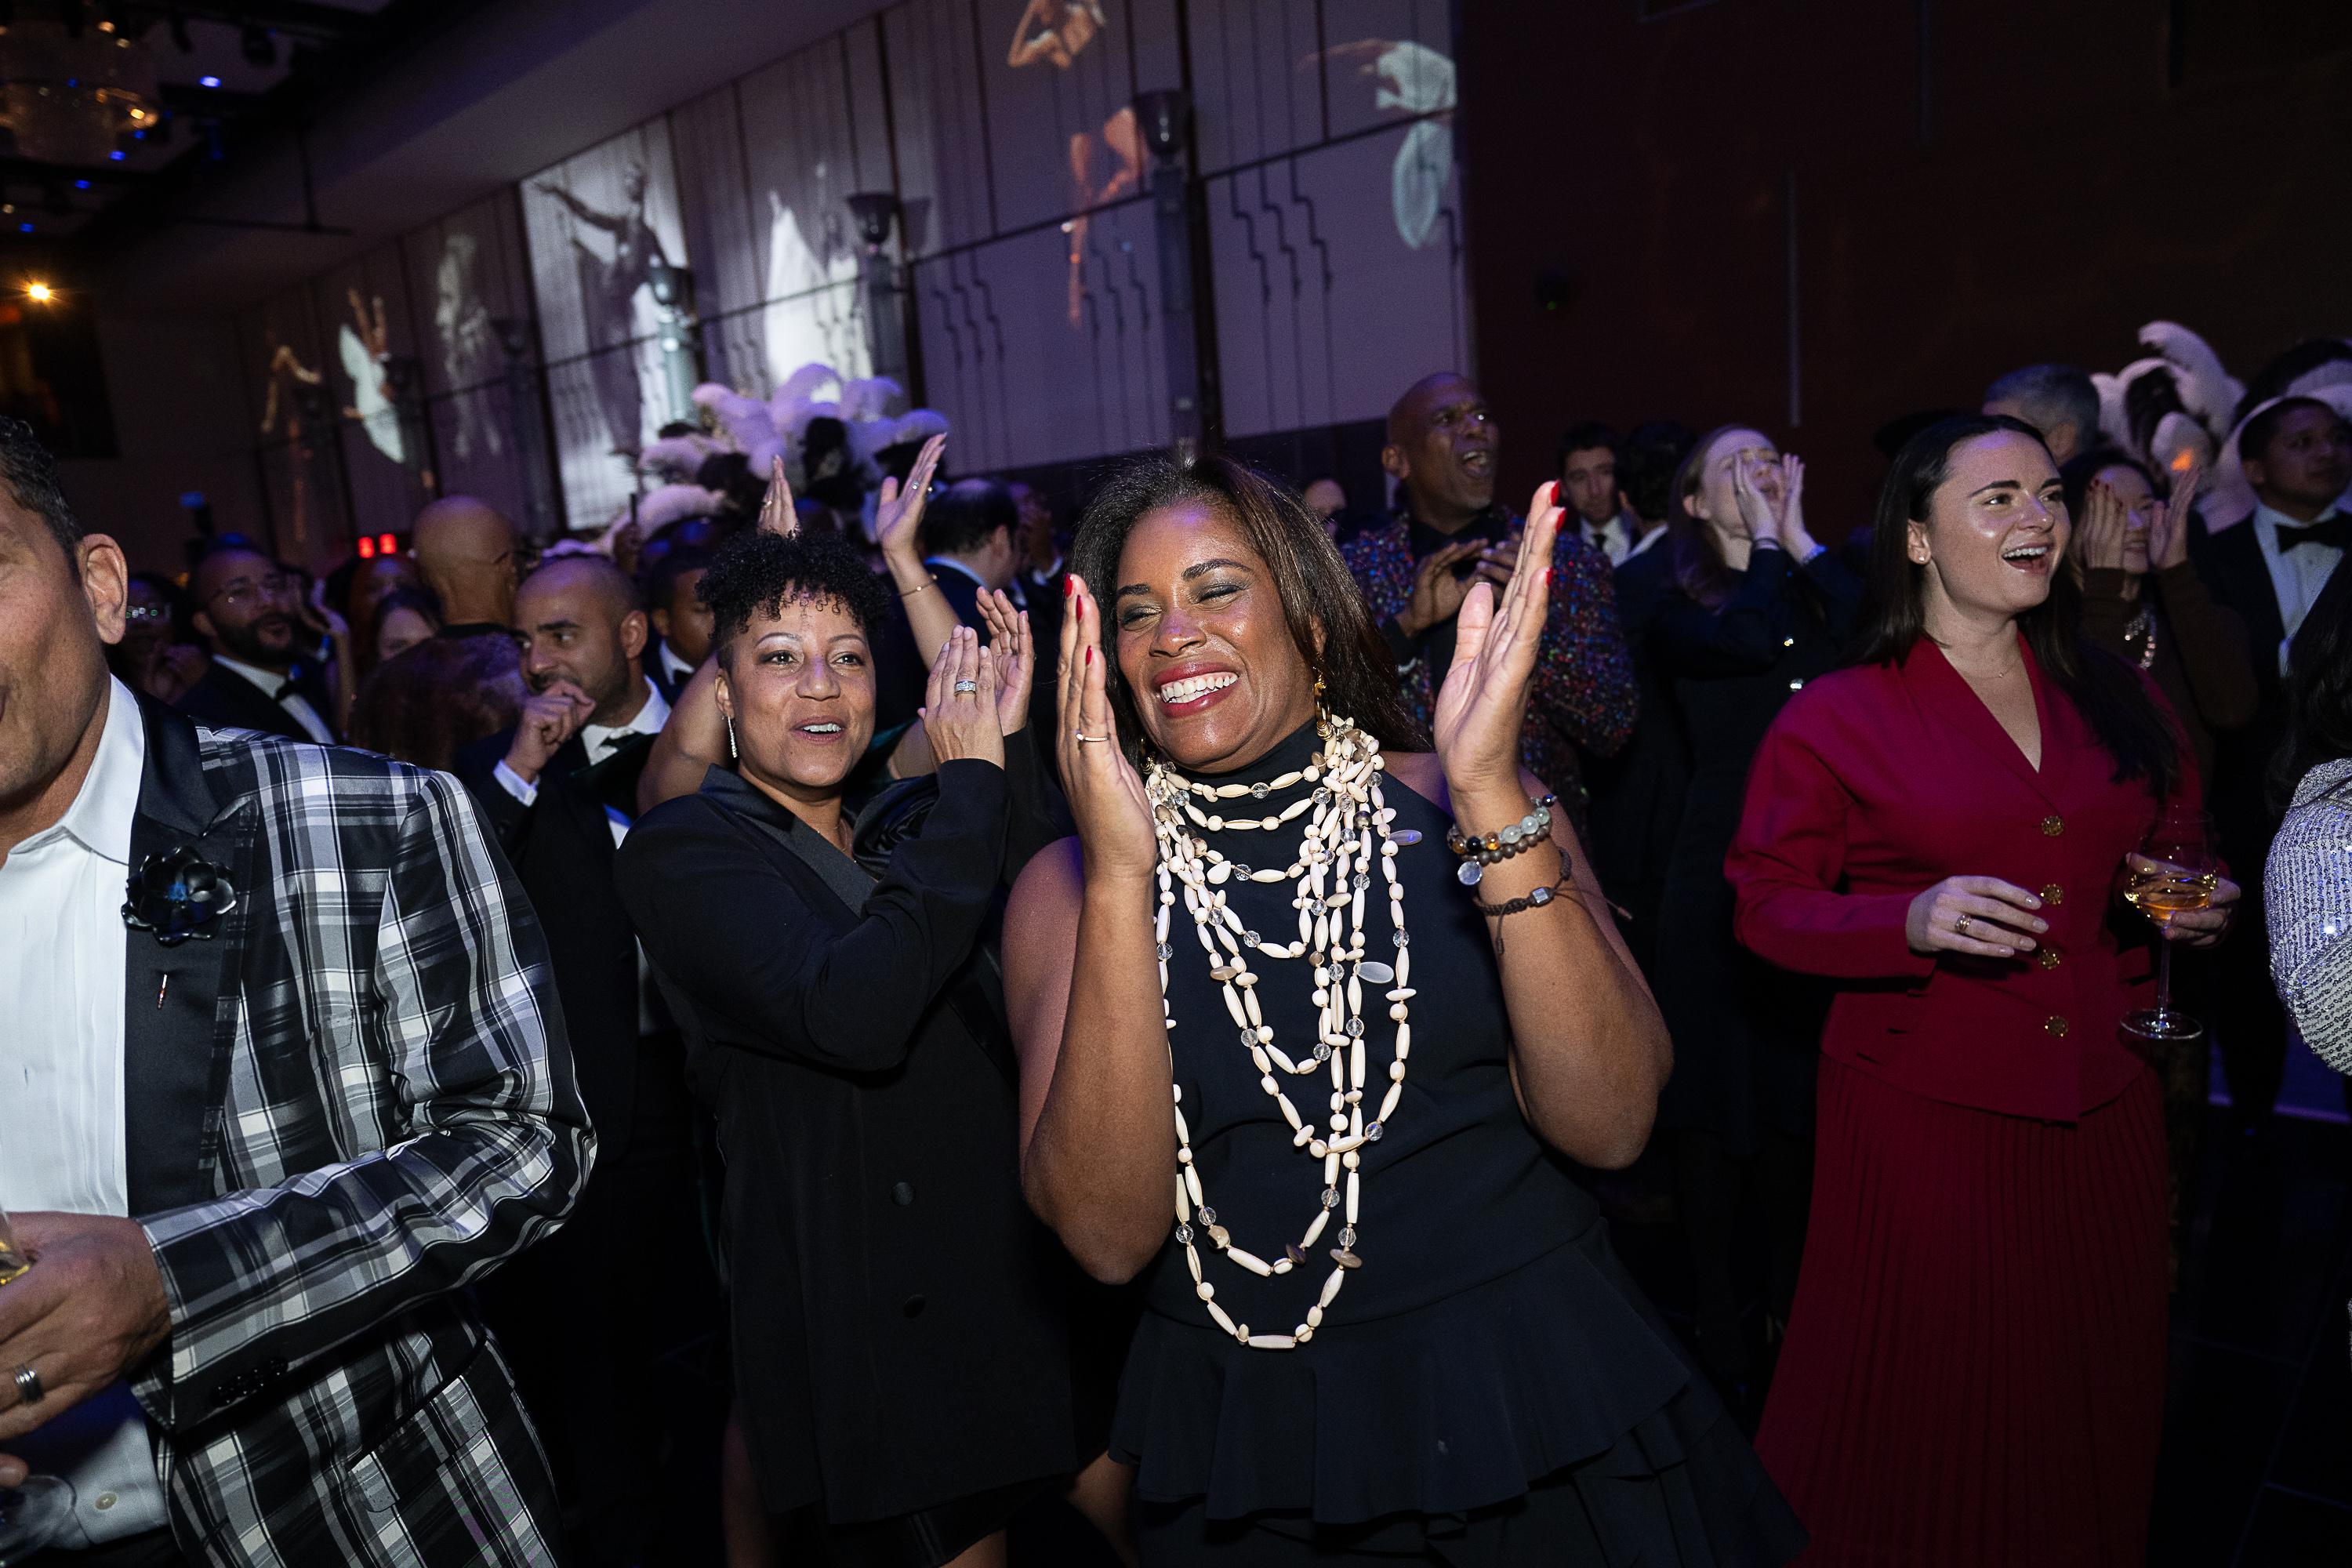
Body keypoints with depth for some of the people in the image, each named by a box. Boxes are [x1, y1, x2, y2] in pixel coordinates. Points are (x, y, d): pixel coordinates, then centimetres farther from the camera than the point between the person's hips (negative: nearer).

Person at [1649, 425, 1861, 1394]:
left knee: (1799, 1093, 13)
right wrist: (1764, 540, -7)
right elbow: (1744, 639, -23)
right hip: (1721, 870, -3)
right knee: (1715, 1096, 3)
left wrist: (1798, 534, -4)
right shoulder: (1678, 610, 0)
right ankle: (1718, 1318, 18)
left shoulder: (1820, 585, 10)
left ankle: (1792, 1302, 31)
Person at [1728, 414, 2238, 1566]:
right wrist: (1912, 922, -24)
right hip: (1922, 1113, -4)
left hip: (2105, 1111, 5)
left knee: (2095, 1401, 19)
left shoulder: (2119, 701, 8)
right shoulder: (1834, 717, -7)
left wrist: (2200, 910, -2)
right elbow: (1767, 906, -9)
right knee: (1922, 1410, 8)